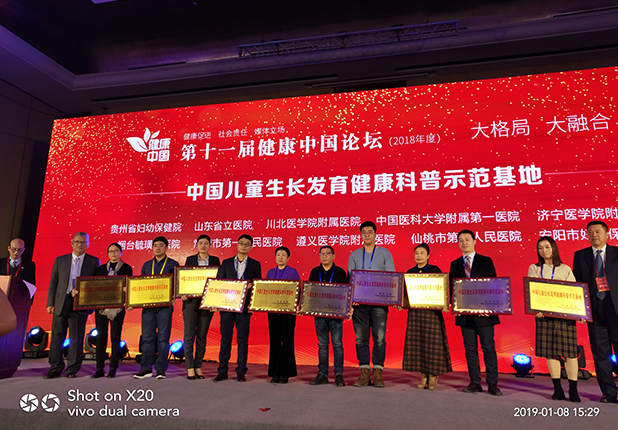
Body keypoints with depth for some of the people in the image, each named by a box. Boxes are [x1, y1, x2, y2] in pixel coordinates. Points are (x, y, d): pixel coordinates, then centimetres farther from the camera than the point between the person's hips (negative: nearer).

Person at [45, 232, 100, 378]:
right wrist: (50, 303, 2)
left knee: (76, 338, 3)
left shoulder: (94, 261, 4)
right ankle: (55, 369, 18)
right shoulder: (60, 260, 10)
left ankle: (72, 369, 12)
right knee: (57, 336, 6)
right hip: (61, 303, 2)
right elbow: (53, 283, 10)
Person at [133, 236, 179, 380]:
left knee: (163, 338, -1)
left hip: (165, 305, -3)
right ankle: (146, 368, 13)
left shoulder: (173, 264, 6)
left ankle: (161, 369, 5)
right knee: (147, 338, 5)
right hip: (147, 305, 4)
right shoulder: (146, 265, 17)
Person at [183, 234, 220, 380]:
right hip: (191, 301, 0)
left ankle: (198, 367, 15)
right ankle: (190, 368, 6)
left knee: (202, 335, 6)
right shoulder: (190, 259, 10)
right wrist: (183, 294, -10)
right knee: (189, 334, -2)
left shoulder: (215, 260, 8)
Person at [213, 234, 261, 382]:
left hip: (244, 307, -1)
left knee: (243, 340, 2)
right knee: (225, 339, 6)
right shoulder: (226, 263, 10)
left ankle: (241, 372, 12)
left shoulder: (255, 264, 6)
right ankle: (222, 371, 16)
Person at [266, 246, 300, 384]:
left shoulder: (293, 272, 3)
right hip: (273, 310, 3)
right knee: (274, 340, 5)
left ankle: (285, 373, 9)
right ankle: (275, 373, 14)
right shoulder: (270, 273, 13)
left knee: (287, 340, 0)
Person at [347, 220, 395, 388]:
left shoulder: (385, 253, 9)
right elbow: (349, 277, 11)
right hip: (359, 302, 2)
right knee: (361, 339, 2)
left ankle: (378, 373, 5)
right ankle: (364, 373, 10)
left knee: (379, 338, -4)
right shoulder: (354, 255, 14)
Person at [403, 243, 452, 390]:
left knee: (432, 341, -3)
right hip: (414, 311, 4)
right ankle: (423, 375, 13)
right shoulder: (410, 272, 12)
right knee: (416, 342, 3)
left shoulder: (435, 270, 1)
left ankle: (433, 376, 8)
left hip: (431, 311, -4)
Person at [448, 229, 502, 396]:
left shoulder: (486, 261, 4)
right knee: (470, 348, 7)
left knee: (489, 347, 0)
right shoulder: (455, 264, 12)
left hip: (483, 312, -3)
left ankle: (493, 384, 8)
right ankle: (475, 383, 14)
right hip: (464, 313, 3)